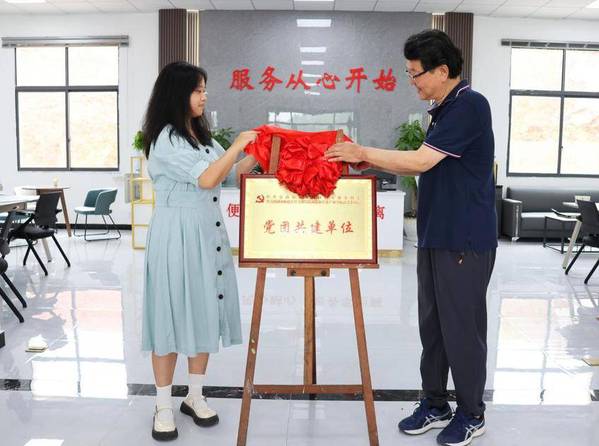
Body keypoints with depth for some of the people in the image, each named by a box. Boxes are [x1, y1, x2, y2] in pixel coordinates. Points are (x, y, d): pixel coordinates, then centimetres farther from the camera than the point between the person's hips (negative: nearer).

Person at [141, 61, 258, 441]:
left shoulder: (200, 136, 14)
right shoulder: (166, 139, -13)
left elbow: (233, 172, 20)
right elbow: (207, 179, -21)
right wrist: (239, 144, -13)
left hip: (207, 233, 8)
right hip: (177, 235, -8)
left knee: (204, 314, 10)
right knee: (173, 315, -1)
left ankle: (195, 396, 23)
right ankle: (164, 407, 11)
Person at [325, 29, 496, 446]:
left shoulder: (470, 105, -15)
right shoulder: (444, 109, 14)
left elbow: (421, 161, -20)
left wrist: (365, 153, -13)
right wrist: (374, 162, 7)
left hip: (465, 239, -9)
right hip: (436, 235, 9)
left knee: (462, 326, 2)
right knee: (432, 322, 13)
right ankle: (435, 405, 27)